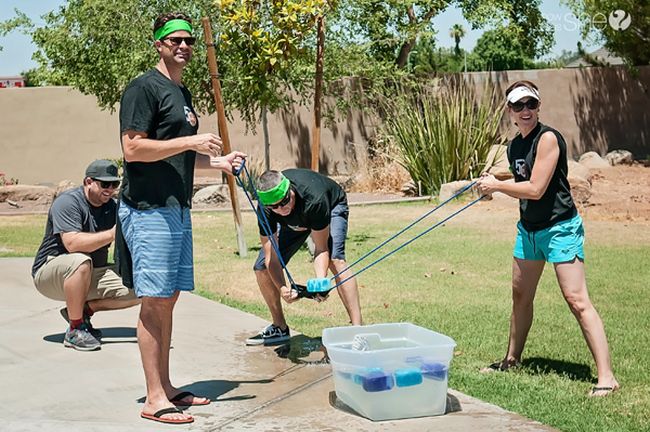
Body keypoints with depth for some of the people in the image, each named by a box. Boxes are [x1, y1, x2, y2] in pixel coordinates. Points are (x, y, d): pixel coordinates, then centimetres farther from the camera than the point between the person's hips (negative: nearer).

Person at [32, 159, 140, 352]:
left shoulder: (111, 206, 5)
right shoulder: (68, 202, -17)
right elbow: (72, 243, -33)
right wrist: (111, 234, -37)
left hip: (91, 276, 7)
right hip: (50, 273, -6)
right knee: (81, 262, -40)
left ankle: (85, 309, 5)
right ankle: (75, 329, -23)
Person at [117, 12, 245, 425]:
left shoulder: (183, 93, 19)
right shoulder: (144, 88, -9)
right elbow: (133, 148, -18)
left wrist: (219, 161, 16)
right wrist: (191, 141, -19)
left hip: (178, 208, 9)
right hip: (149, 209, -9)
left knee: (168, 299, 11)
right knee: (154, 302, -7)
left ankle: (166, 387, 18)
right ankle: (155, 399, -3)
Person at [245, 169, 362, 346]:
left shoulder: (314, 199, -44)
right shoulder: (266, 209, -34)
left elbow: (321, 248, -35)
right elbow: (271, 256, -30)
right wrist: (282, 288, -48)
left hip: (332, 207, -4)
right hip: (295, 221, 4)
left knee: (335, 259, -33)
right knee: (261, 268, -5)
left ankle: (357, 327, -32)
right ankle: (280, 329, 14)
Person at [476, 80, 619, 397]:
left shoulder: (548, 138, -18)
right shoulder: (514, 147, 8)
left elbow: (536, 189, -22)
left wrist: (495, 185, -12)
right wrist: (493, 184, 3)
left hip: (560, 228, -9)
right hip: (528, 228, 9)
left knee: (577, 300, -14)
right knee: (521, 295, 19)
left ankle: (606, 376, -13)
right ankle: (512, 359, 37)